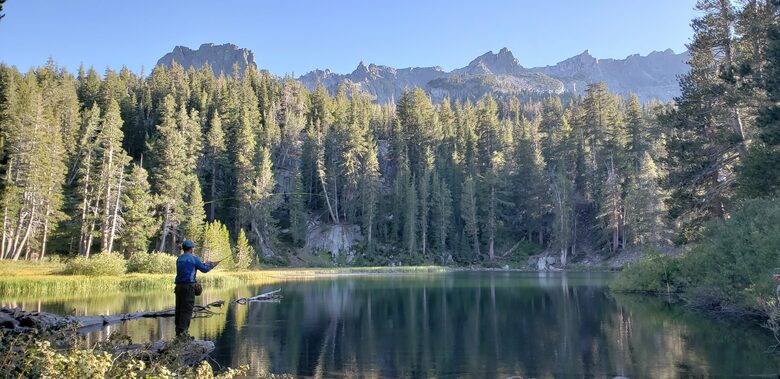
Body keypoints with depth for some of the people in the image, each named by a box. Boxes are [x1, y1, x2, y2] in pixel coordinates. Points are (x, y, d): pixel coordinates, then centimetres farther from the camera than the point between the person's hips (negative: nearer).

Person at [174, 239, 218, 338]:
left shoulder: (179, 259, 14)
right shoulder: (193, 258, -7)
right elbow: (204, 270, -1)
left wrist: (204, 264, 30)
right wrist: (211, 266, 19)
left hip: (179, 286, 7)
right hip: (189, 286, -7)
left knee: (179, 308, 11)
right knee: (187, 309, -5)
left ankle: (178, 331, 15)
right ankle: (183, 331, -9)